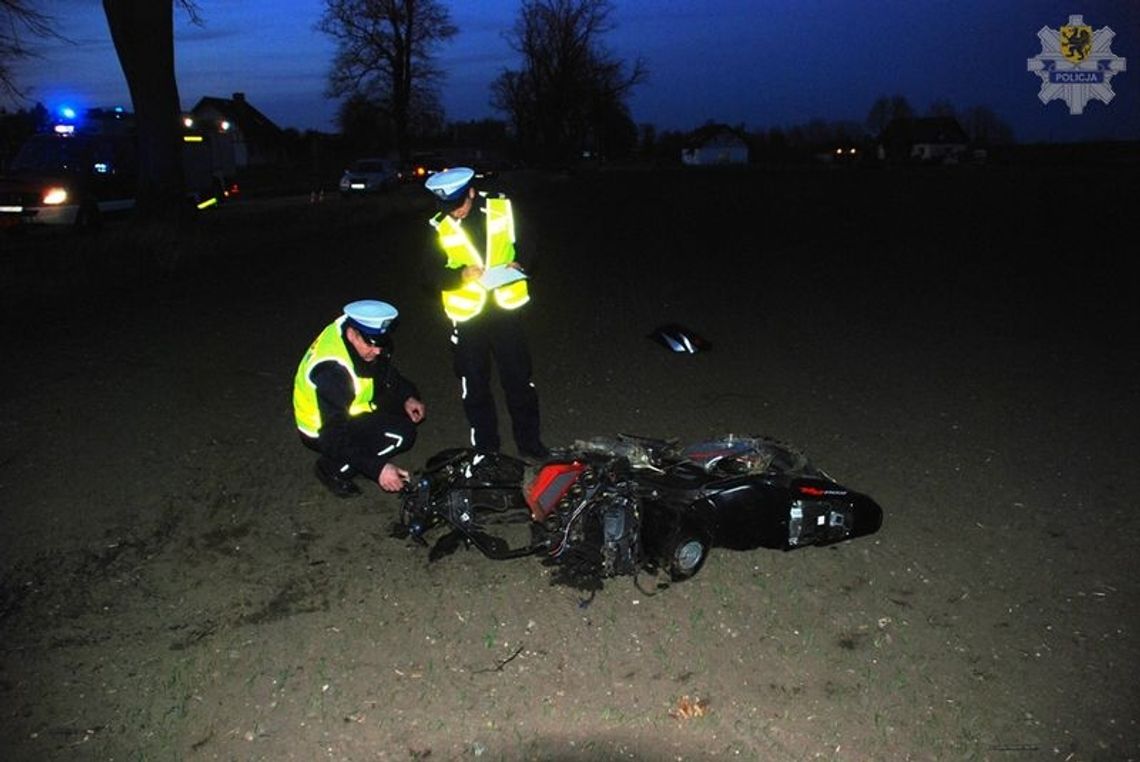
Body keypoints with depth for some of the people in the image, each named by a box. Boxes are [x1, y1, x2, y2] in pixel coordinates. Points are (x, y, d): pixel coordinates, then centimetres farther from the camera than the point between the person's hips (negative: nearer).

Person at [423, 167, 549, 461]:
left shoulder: (502, 208, -5)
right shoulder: (439, 227, -5)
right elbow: (435, 275, -2)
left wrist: (517, 264, -14)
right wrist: (461, 275, -22)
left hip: (505, 305, 0)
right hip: (466, 313, 0)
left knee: (520, 379, 8)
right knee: (474, 386, 10)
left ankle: (529, 440, 25)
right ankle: (485, 447, 25)